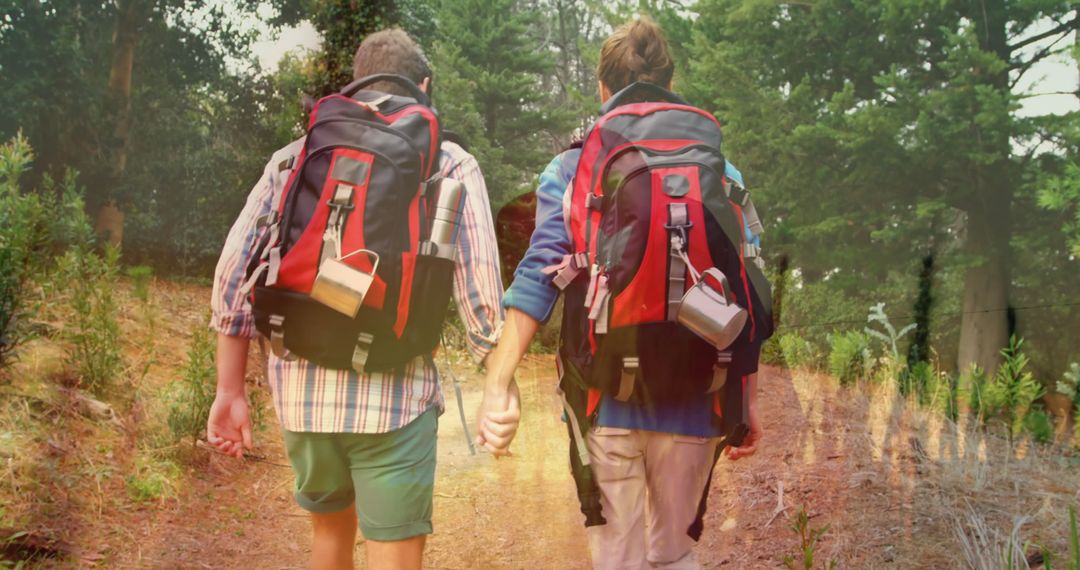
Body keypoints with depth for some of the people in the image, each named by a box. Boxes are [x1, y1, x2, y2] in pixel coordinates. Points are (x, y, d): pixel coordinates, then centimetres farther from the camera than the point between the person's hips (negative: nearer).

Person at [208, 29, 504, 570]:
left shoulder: (294, 157, 10)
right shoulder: (449, 165, 2)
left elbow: (234, 273, 5)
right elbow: (480, 288, -5)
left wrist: (230, 391, 11)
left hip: (301, 390, 4)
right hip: (394, 393, -4)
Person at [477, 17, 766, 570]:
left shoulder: (572, 169, 0)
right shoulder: (720, 174, 5)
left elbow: (538, 275, -11)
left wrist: (498, 383, -14)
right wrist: (748, 401, 9)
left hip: (604, 400, -2)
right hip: (692, 403, 2)